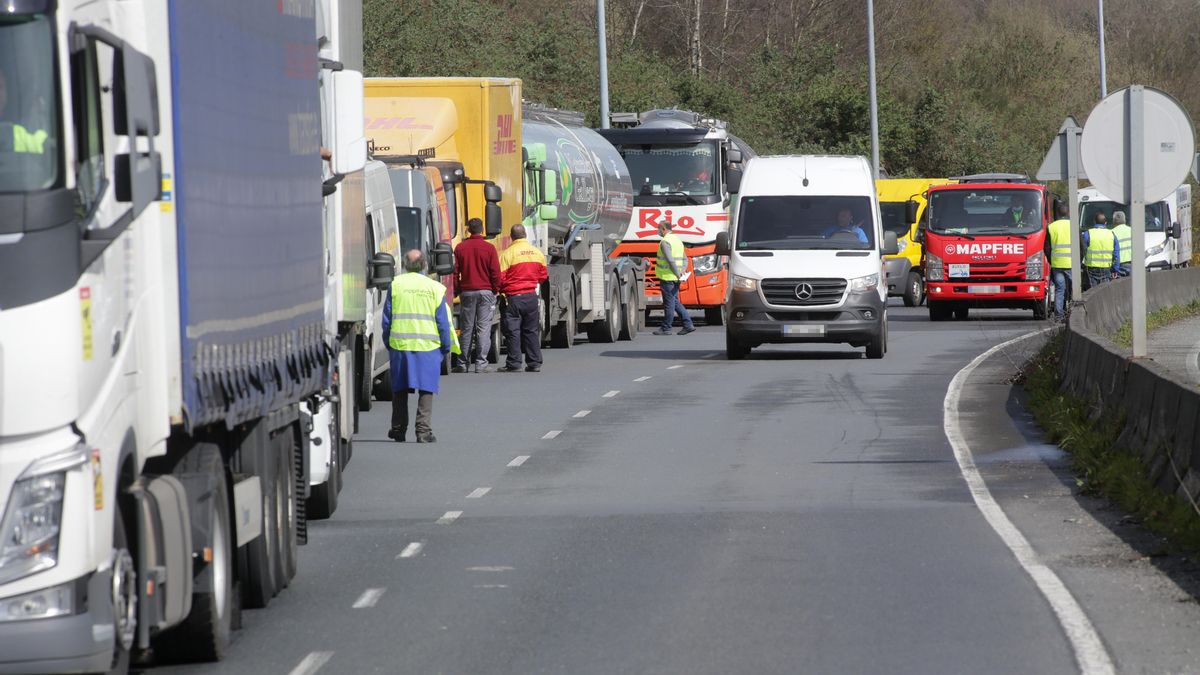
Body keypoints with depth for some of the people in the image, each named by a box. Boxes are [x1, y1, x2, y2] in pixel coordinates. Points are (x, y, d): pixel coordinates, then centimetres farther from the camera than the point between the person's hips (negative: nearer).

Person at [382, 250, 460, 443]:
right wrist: (446, 347, 10)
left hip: (399, 344, 1)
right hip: (428, 346, -1)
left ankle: (398, 430, 18)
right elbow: (443, 321, 2)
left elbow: (387, 318, 5)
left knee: (400, 389, 12)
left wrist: (388, 343, 14)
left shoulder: (395, 285, 2)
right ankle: (424, 431, -7)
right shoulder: (435, 288, 0)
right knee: (426, 390, 2)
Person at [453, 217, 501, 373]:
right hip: (486, 292, -2)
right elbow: (495, 272, -5)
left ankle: (463, 364, 11)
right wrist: (495, 290, 6)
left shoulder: (460, 248, 2)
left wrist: (457, 290, 14)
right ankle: (481, 363, -7)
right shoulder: (489, 248, -5)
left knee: (467, 328, 8)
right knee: (484, 328, -1)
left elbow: (455, 272, 4)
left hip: (467, 292, 2)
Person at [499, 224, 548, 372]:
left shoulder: (508, 253, -13)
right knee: (532, 330, 11)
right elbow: (543, 275, 11)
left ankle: (513, 363, -2)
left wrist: (501, 290, 7)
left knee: (513, 331, 0)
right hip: (531, 296, 4)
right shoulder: (537, 253, 3)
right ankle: (534, 363, 11)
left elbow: (500, 277, -13)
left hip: (513, 297, -4)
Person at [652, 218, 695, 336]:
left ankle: (666, 328, 3)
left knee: (669, 303, -3)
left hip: (667, 277, -9)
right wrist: (683, 270, 4)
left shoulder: (665, 242, -14)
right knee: (675, 301, 15)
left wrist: (678, 274, -18)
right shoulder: (677, 240, 16)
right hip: (675, 278, 9)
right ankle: (688, 325, 10)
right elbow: (685, 258, 18)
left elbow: (670, 260, -22)